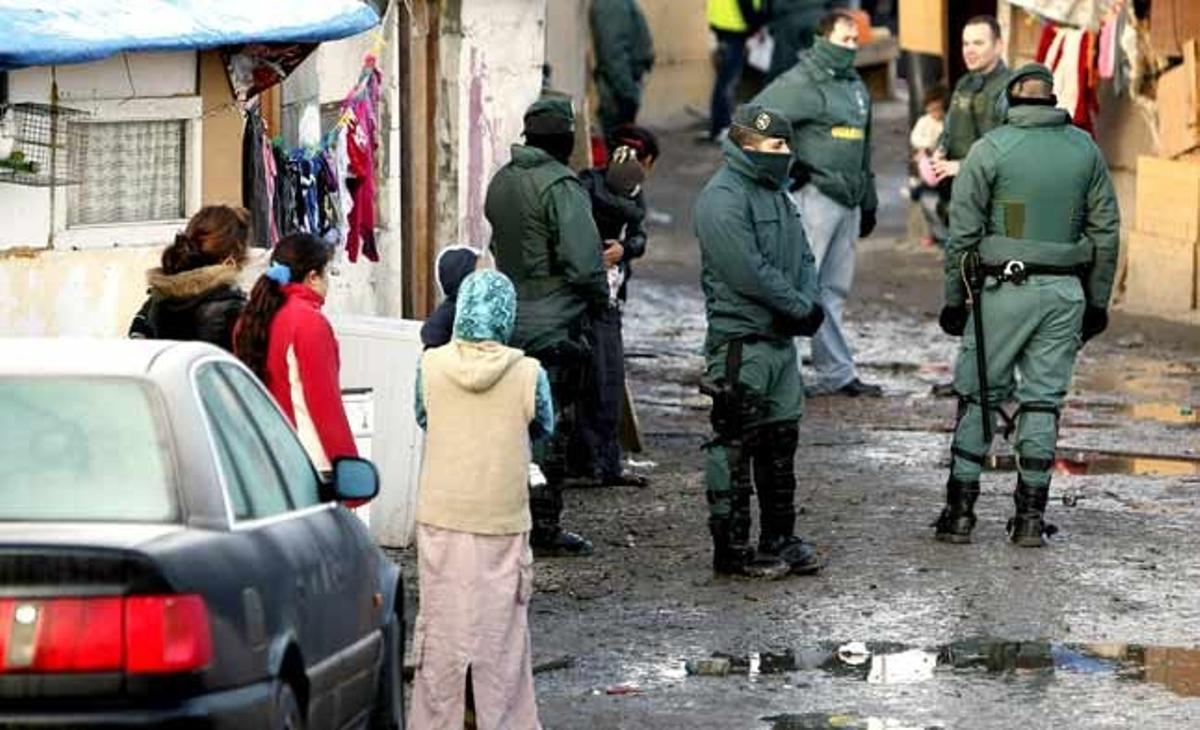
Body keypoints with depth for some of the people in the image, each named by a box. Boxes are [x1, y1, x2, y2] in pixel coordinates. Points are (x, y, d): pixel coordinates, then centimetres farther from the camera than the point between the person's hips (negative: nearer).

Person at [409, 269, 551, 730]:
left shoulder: (431, 366, -7)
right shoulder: (528, 374, -11)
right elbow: (544, 429, 7)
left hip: (440, 521, 1)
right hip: (502, 520, -1)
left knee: (442, 624, 9)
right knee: (502, 629, 7)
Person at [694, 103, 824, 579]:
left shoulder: (775, 195, 16)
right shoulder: (723, 199, -14)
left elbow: (803, 258, 15)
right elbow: (750, 273, -21)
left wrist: (807, 304, -4)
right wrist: (801, 308, -14)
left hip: (780, 339, 10)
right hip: (740, 340, -10)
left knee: (781, 440, 14)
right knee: (736, 446, -4)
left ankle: (779, 540, 23)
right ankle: (732, 548, 0)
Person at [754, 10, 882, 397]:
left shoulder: (856, 86, 18)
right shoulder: (802, 82, -9)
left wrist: (869, 202, 25)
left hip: (848, 200, 8)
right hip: (814, 195, -8)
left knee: (835, 289, 12)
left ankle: (838, 372, 16)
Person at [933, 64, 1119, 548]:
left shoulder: (990, 150, -5)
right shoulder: (1084, 149, 6)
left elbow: (963, 231, -5)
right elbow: (1106, 230, 9)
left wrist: (953, 299, 2)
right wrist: (1097, 302, 16)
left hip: (1004, 290, -3)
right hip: (1065, 291, 3)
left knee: (977, 399, 5)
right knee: (1043, 403, 7)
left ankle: (960, 512, 4)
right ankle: (1031, 516, 7)